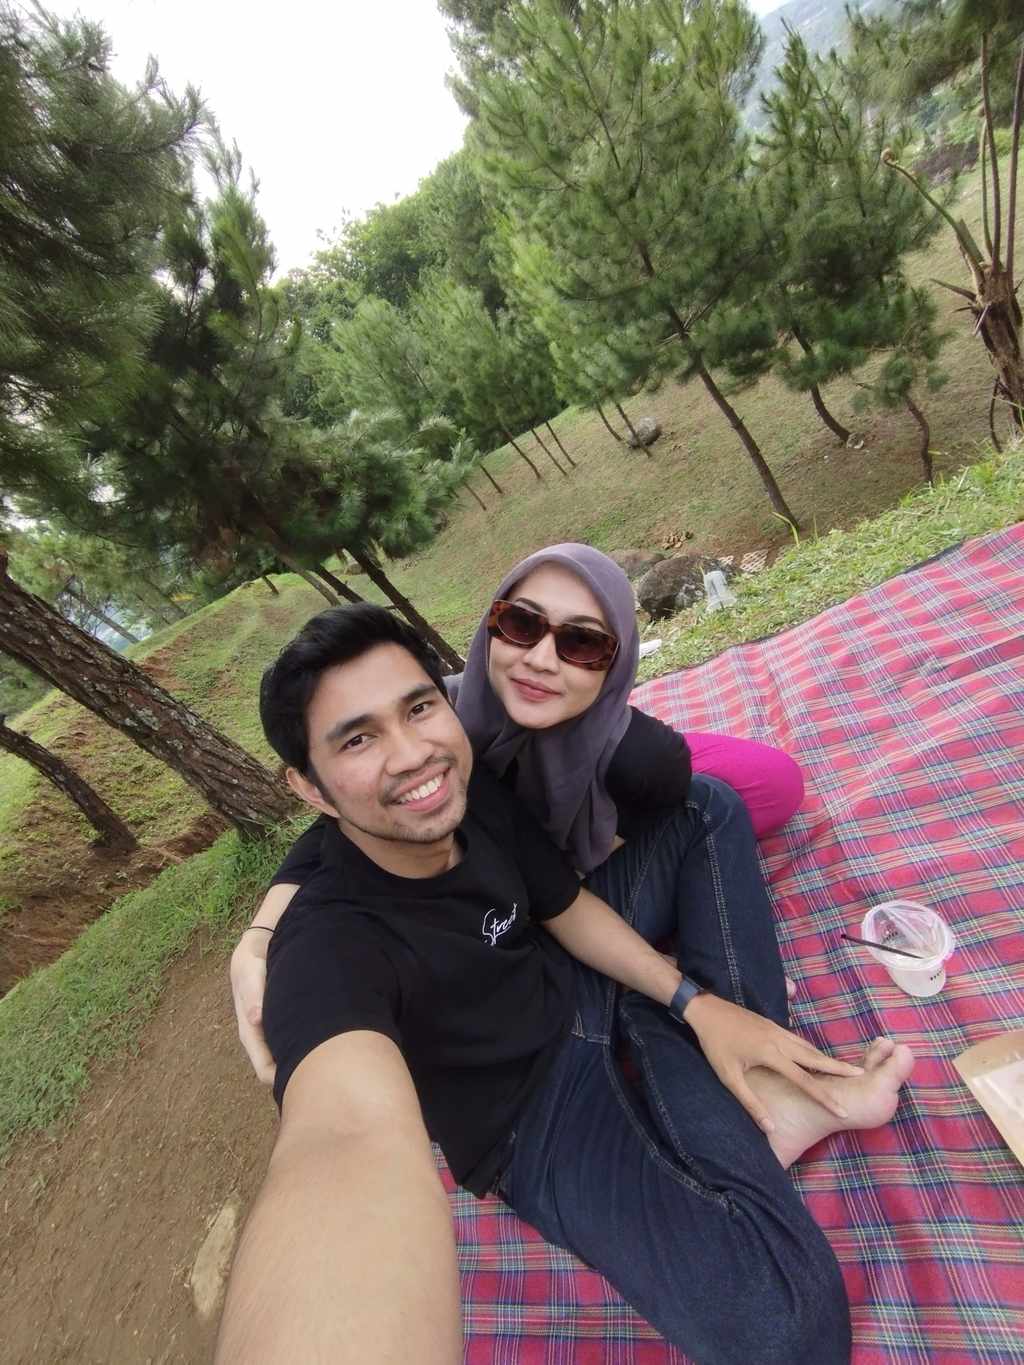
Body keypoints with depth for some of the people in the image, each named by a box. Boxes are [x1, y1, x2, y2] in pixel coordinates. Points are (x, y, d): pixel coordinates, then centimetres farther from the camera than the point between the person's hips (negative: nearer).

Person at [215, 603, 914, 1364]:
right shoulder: (331, 946, -33)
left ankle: (763, 1087, -2)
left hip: (581, 974, 6)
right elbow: (354, 1132, -52)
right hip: (540, 1110, -5)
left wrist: (696, 1003, -10)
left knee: (707, 807, 5)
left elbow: (568, 907, -3)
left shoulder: (474, 788, -15)